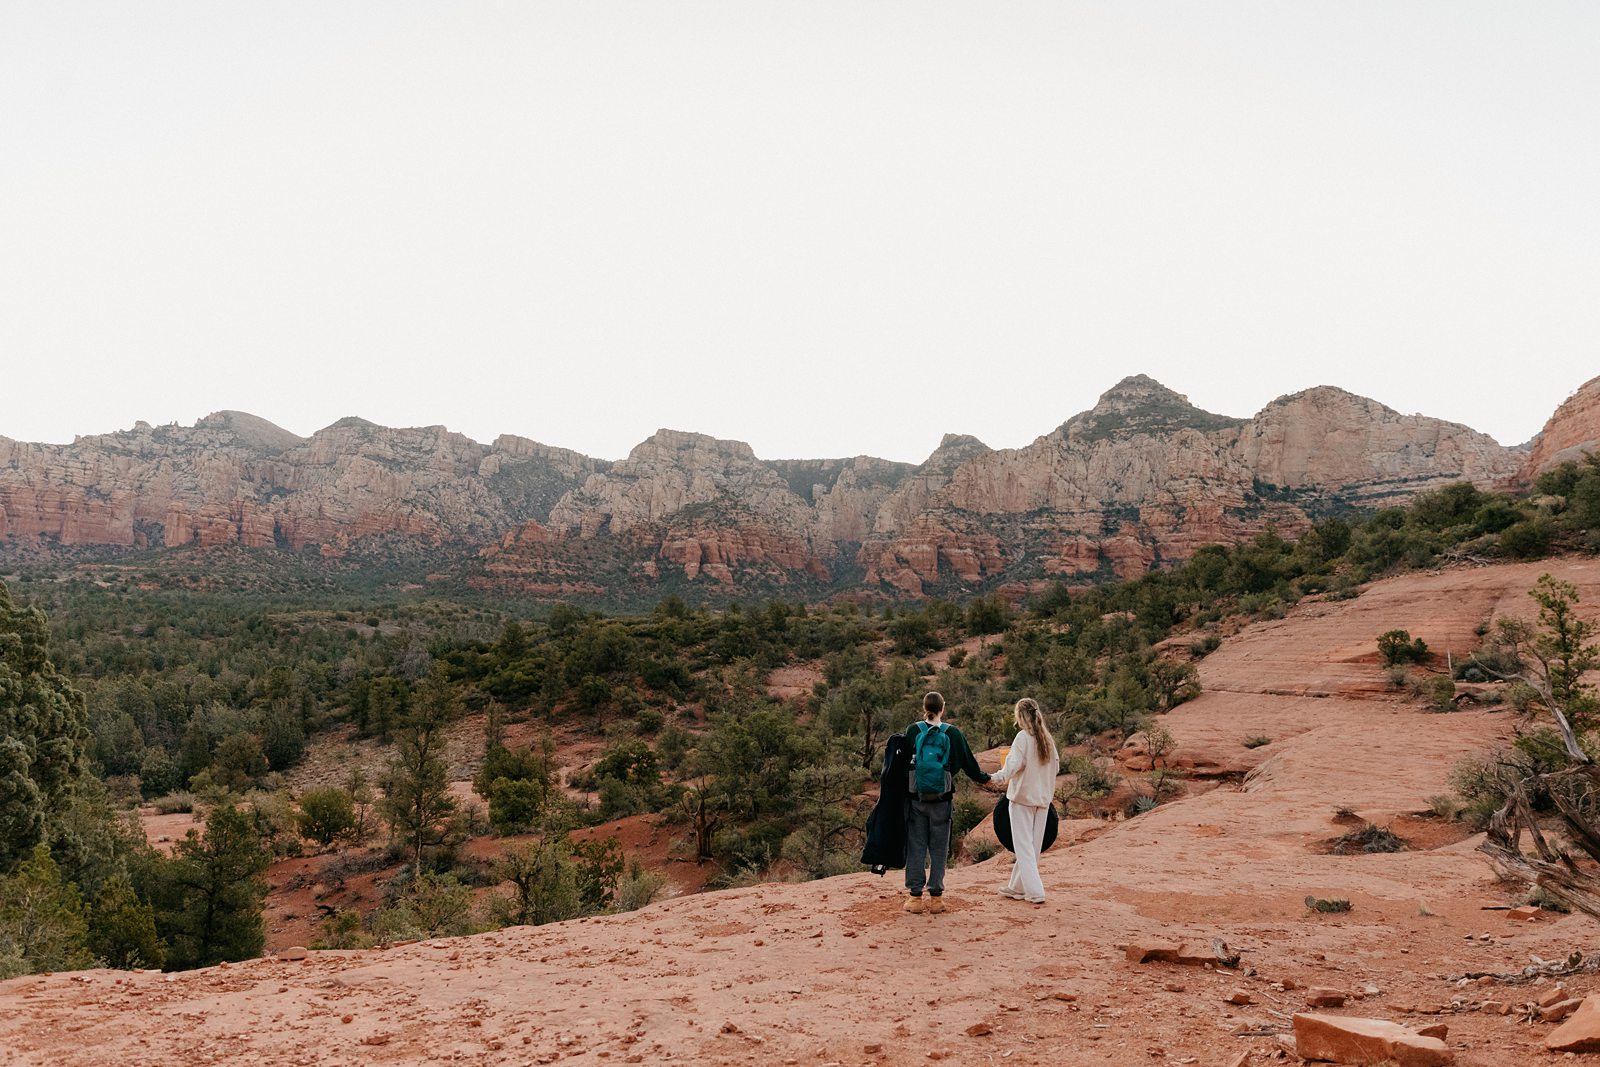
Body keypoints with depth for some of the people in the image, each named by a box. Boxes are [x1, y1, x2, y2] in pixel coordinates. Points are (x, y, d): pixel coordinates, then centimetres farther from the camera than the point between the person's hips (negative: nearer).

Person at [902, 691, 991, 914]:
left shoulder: (912, 731, -4)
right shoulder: (952, 733, -4)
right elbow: (968, 762, 3)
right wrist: (984, 778, 19)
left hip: (915, 798, 0)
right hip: (942, 800, 0)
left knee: (916, 847, 7)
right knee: (939, 848, 8)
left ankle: (915, 896, 8)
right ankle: (936, 897, 10)